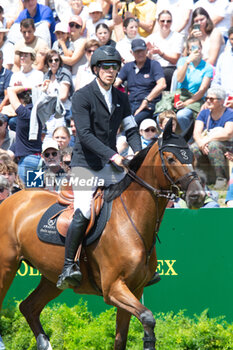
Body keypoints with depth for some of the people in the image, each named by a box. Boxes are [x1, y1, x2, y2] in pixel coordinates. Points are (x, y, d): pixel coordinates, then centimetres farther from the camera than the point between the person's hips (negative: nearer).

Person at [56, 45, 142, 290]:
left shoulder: (121, 98, 12)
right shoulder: (82, 96, -8)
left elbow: (130, 129, 12)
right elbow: (85, 134, -17)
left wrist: (137, 152, -8)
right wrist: (111, 155, -25)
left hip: (112, 165, 6)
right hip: (86, 163, -6)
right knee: (83, 213, -22)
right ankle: (68, 266, -17)